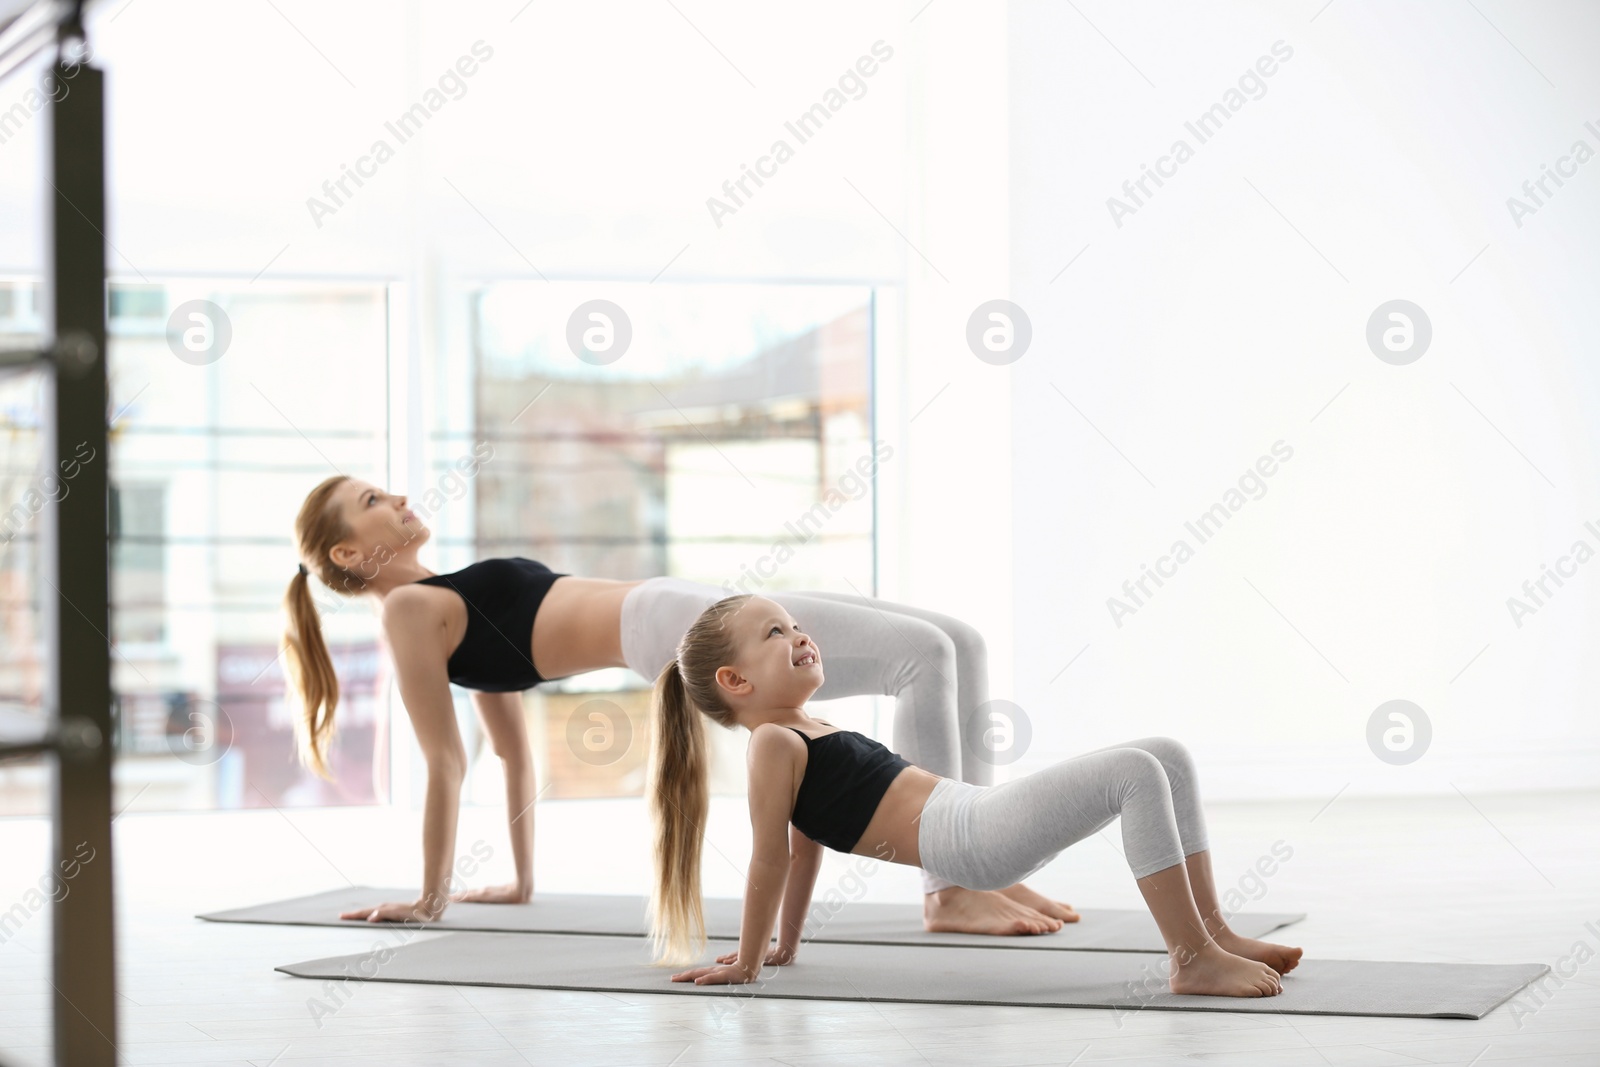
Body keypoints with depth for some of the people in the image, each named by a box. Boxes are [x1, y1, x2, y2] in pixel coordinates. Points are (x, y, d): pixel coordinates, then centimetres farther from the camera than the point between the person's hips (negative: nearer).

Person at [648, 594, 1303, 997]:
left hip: (989, 821, 10)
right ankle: (1194, 959, -22)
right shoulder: (774, 744, -3)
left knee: (1167, 757, 4)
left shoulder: (808, 736, 25)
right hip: (968, 839, -10)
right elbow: (772, 858, -6)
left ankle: (1211, 932, 4)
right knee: (1136, 774, -22)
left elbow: (808, 846, 28)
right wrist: (746, 964, -5)